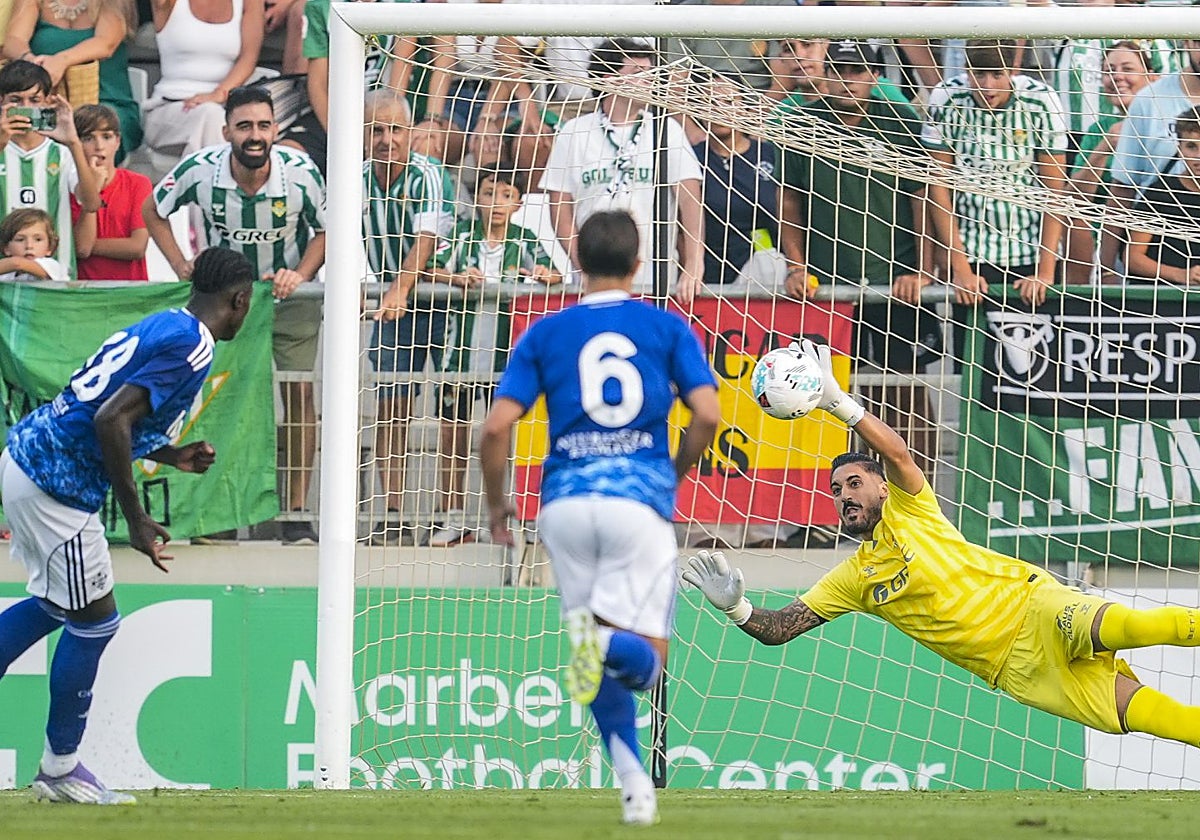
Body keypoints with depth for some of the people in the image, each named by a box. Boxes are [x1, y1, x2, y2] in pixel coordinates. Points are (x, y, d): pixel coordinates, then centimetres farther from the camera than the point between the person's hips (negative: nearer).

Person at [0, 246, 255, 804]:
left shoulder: (157, 327, 14)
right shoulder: (191, 346, -15)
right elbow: (110, 421, -25)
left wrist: (169, 455, 20)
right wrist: (136, 521, -21)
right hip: (57, 486, -10)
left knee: (57, 604, 25)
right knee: (94, 622, 3)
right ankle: (59, 769, 14)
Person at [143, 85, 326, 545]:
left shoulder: (301, 172, -21)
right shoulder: (199, 170, -20)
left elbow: (325, 230, -4)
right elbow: (152, 212, 0)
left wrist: (301, 275, -19)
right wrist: (183, 269, -9)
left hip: (289, 295, -1)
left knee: (300, 393, -10)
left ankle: (296, 512, -3)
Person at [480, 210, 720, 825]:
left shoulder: (545, 333, 9)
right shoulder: (667, 328, 7)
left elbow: (497, 427, 0)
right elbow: (707, 414, -5)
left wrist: (496, 505, 14)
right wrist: (677, 472, 14)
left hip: (565, 503, 2)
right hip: (639, 498, -2)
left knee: (602, 667, 15)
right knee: (643, 658, -1)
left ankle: (634, 785, 7)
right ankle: (606, 641, -35)